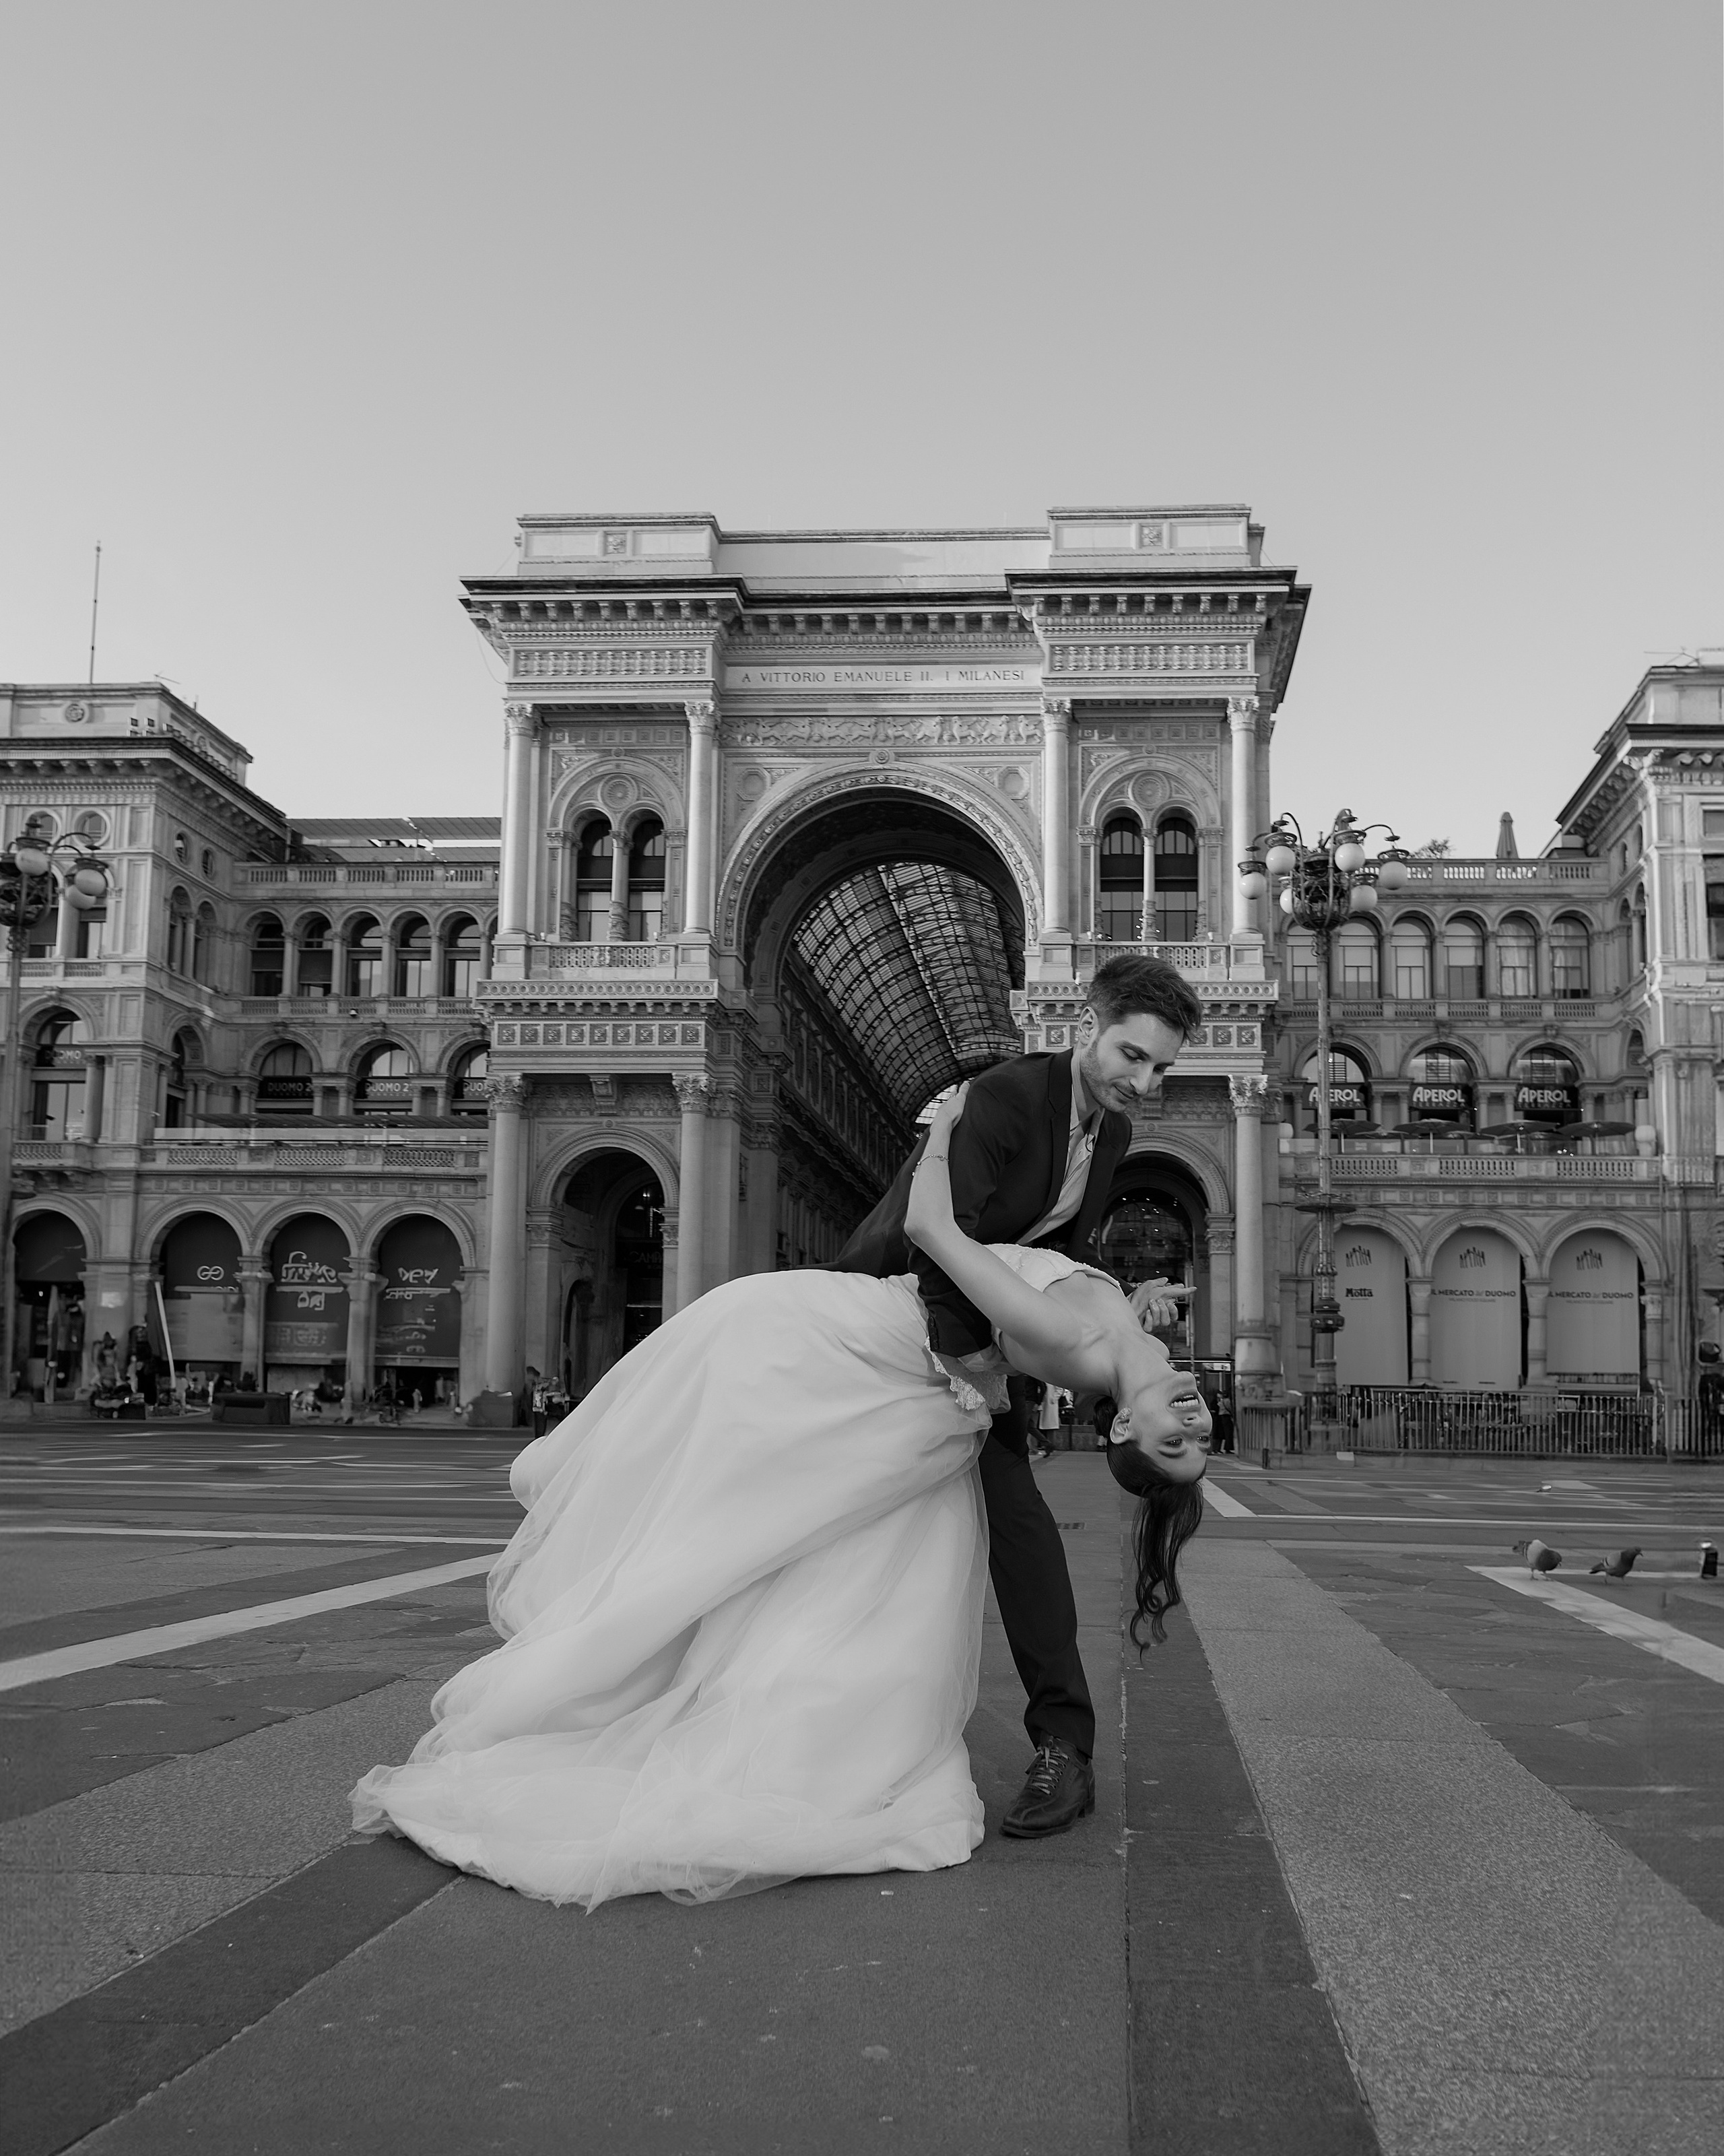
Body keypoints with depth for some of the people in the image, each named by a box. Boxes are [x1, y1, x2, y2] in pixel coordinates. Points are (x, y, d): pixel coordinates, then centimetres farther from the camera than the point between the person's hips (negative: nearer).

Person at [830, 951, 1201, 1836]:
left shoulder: (1110, 1131, -2)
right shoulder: (1002, 1096, -28)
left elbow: (1061, 1260, 4)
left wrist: (1120, 1307, -13)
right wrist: (967, 1361, -36)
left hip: (981, 1316, 5)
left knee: (1012, 1512, -9)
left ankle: (1062, 1745, -9)